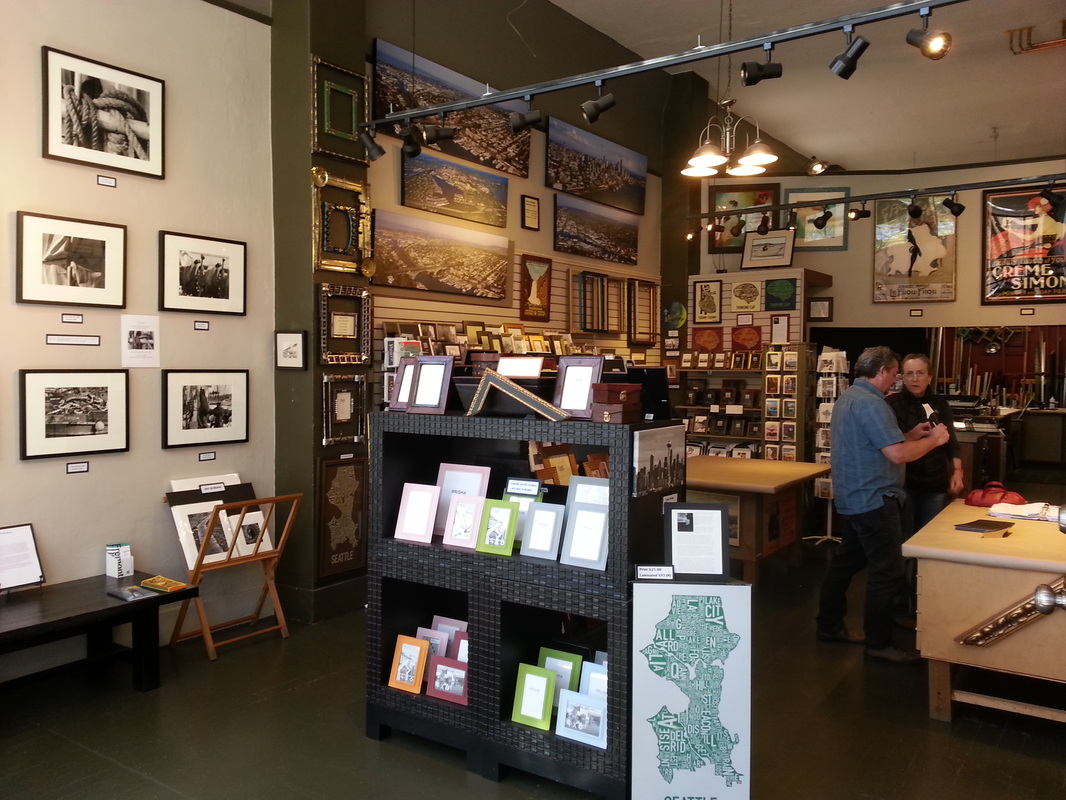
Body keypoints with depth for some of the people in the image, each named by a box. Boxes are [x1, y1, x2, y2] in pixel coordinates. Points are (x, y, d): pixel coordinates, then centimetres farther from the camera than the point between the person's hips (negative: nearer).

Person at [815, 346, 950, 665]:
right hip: (873, 500, -11)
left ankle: (829, 626, 26)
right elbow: (897, 454, -25)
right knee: (887, 572, -3)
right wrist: (934, 439, -10)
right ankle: (878, 644, 4)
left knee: (846, 561, 17)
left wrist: (912, 434, 15)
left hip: (852, 497, 11)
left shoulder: (848, 398, 14)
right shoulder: (870, 403, -20)